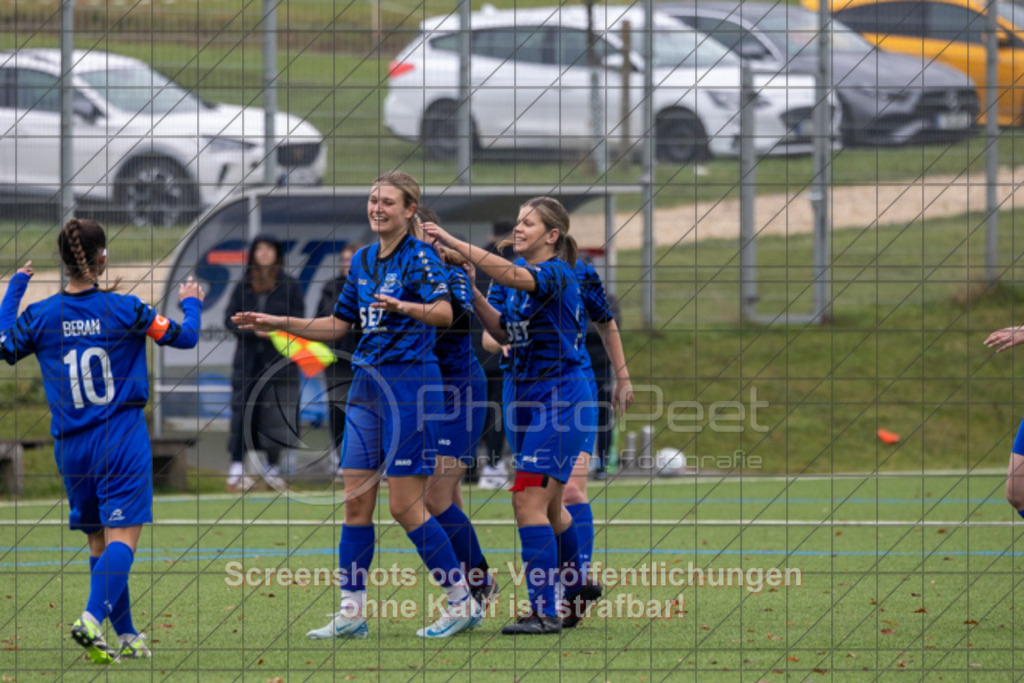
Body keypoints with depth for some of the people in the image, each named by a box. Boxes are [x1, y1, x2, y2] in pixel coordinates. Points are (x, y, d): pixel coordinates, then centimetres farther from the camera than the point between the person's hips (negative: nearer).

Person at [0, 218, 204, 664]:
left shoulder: (40, 316, -3)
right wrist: (191, 304, 22)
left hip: (71, 446, 4)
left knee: (99, 542, 15)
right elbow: (184, 338, 0)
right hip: (122, 440, -4)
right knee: (122, 538, -7)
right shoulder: (124, 310, -9)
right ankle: (92, 619, -29)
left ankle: (126, 636, 20)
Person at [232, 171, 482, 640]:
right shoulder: (363, 260, 14)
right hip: (367, 385, 8)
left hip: (410, 383, -8)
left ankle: (462, 602, 4)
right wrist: (279, 324, 15)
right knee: (355, 501, 3)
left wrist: (402, 307, -44)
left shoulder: (420, 257, -9)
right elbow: (338, 325, 23)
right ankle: (351, 613, 7)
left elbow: (444, 312, -25)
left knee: (405, 505, -7)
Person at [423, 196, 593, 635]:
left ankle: (544, 610, -15)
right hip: (521, 395, 8)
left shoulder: (557, 275, -15)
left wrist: (455, 244, -36)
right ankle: (578, 590, 33)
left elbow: (513, 277, -34)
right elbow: (500, 332, 4)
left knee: (529, 499, -16)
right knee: (548, 506, 16)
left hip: (559, 397, -8)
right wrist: (470, 292, -10)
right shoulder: (515, 273, 10)